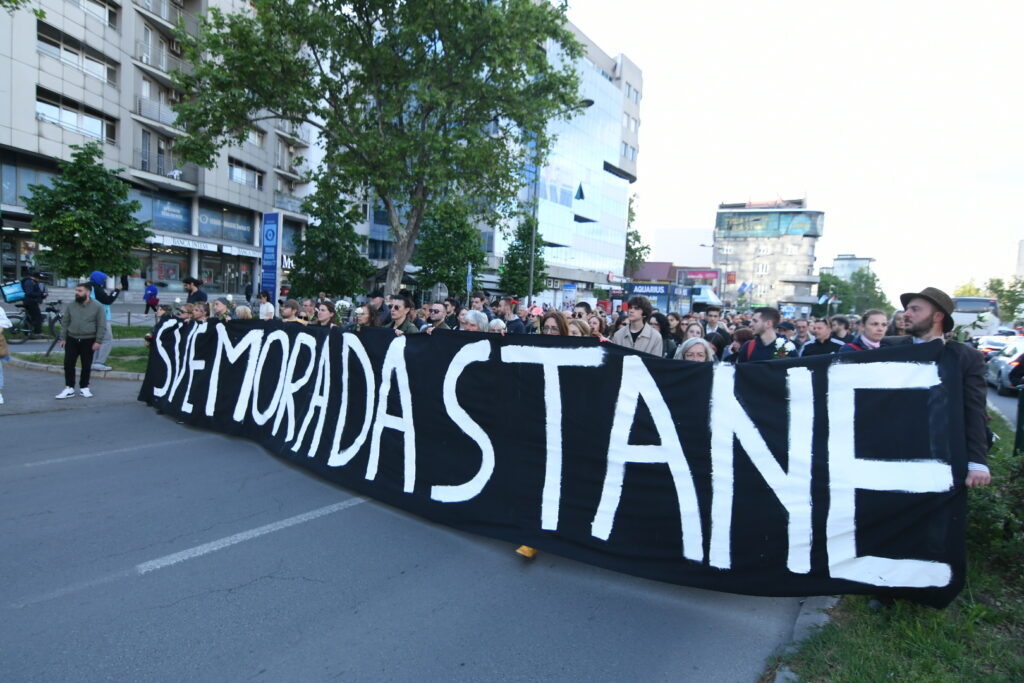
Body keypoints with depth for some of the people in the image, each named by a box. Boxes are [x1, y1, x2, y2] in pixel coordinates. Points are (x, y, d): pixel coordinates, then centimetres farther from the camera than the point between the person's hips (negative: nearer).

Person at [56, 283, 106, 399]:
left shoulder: (97, 306, -5)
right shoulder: (70, 305, 4)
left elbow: (102, 326, -6)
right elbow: (65, 323, 9)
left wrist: (98, 341, -11)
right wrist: (63, 338, 3)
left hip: (88, 341, -3)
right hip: (71, 340, 3)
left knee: (86, 366, 6)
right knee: (68, 364, 1)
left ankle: (84, 388, 19)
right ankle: (69, 388, 9)